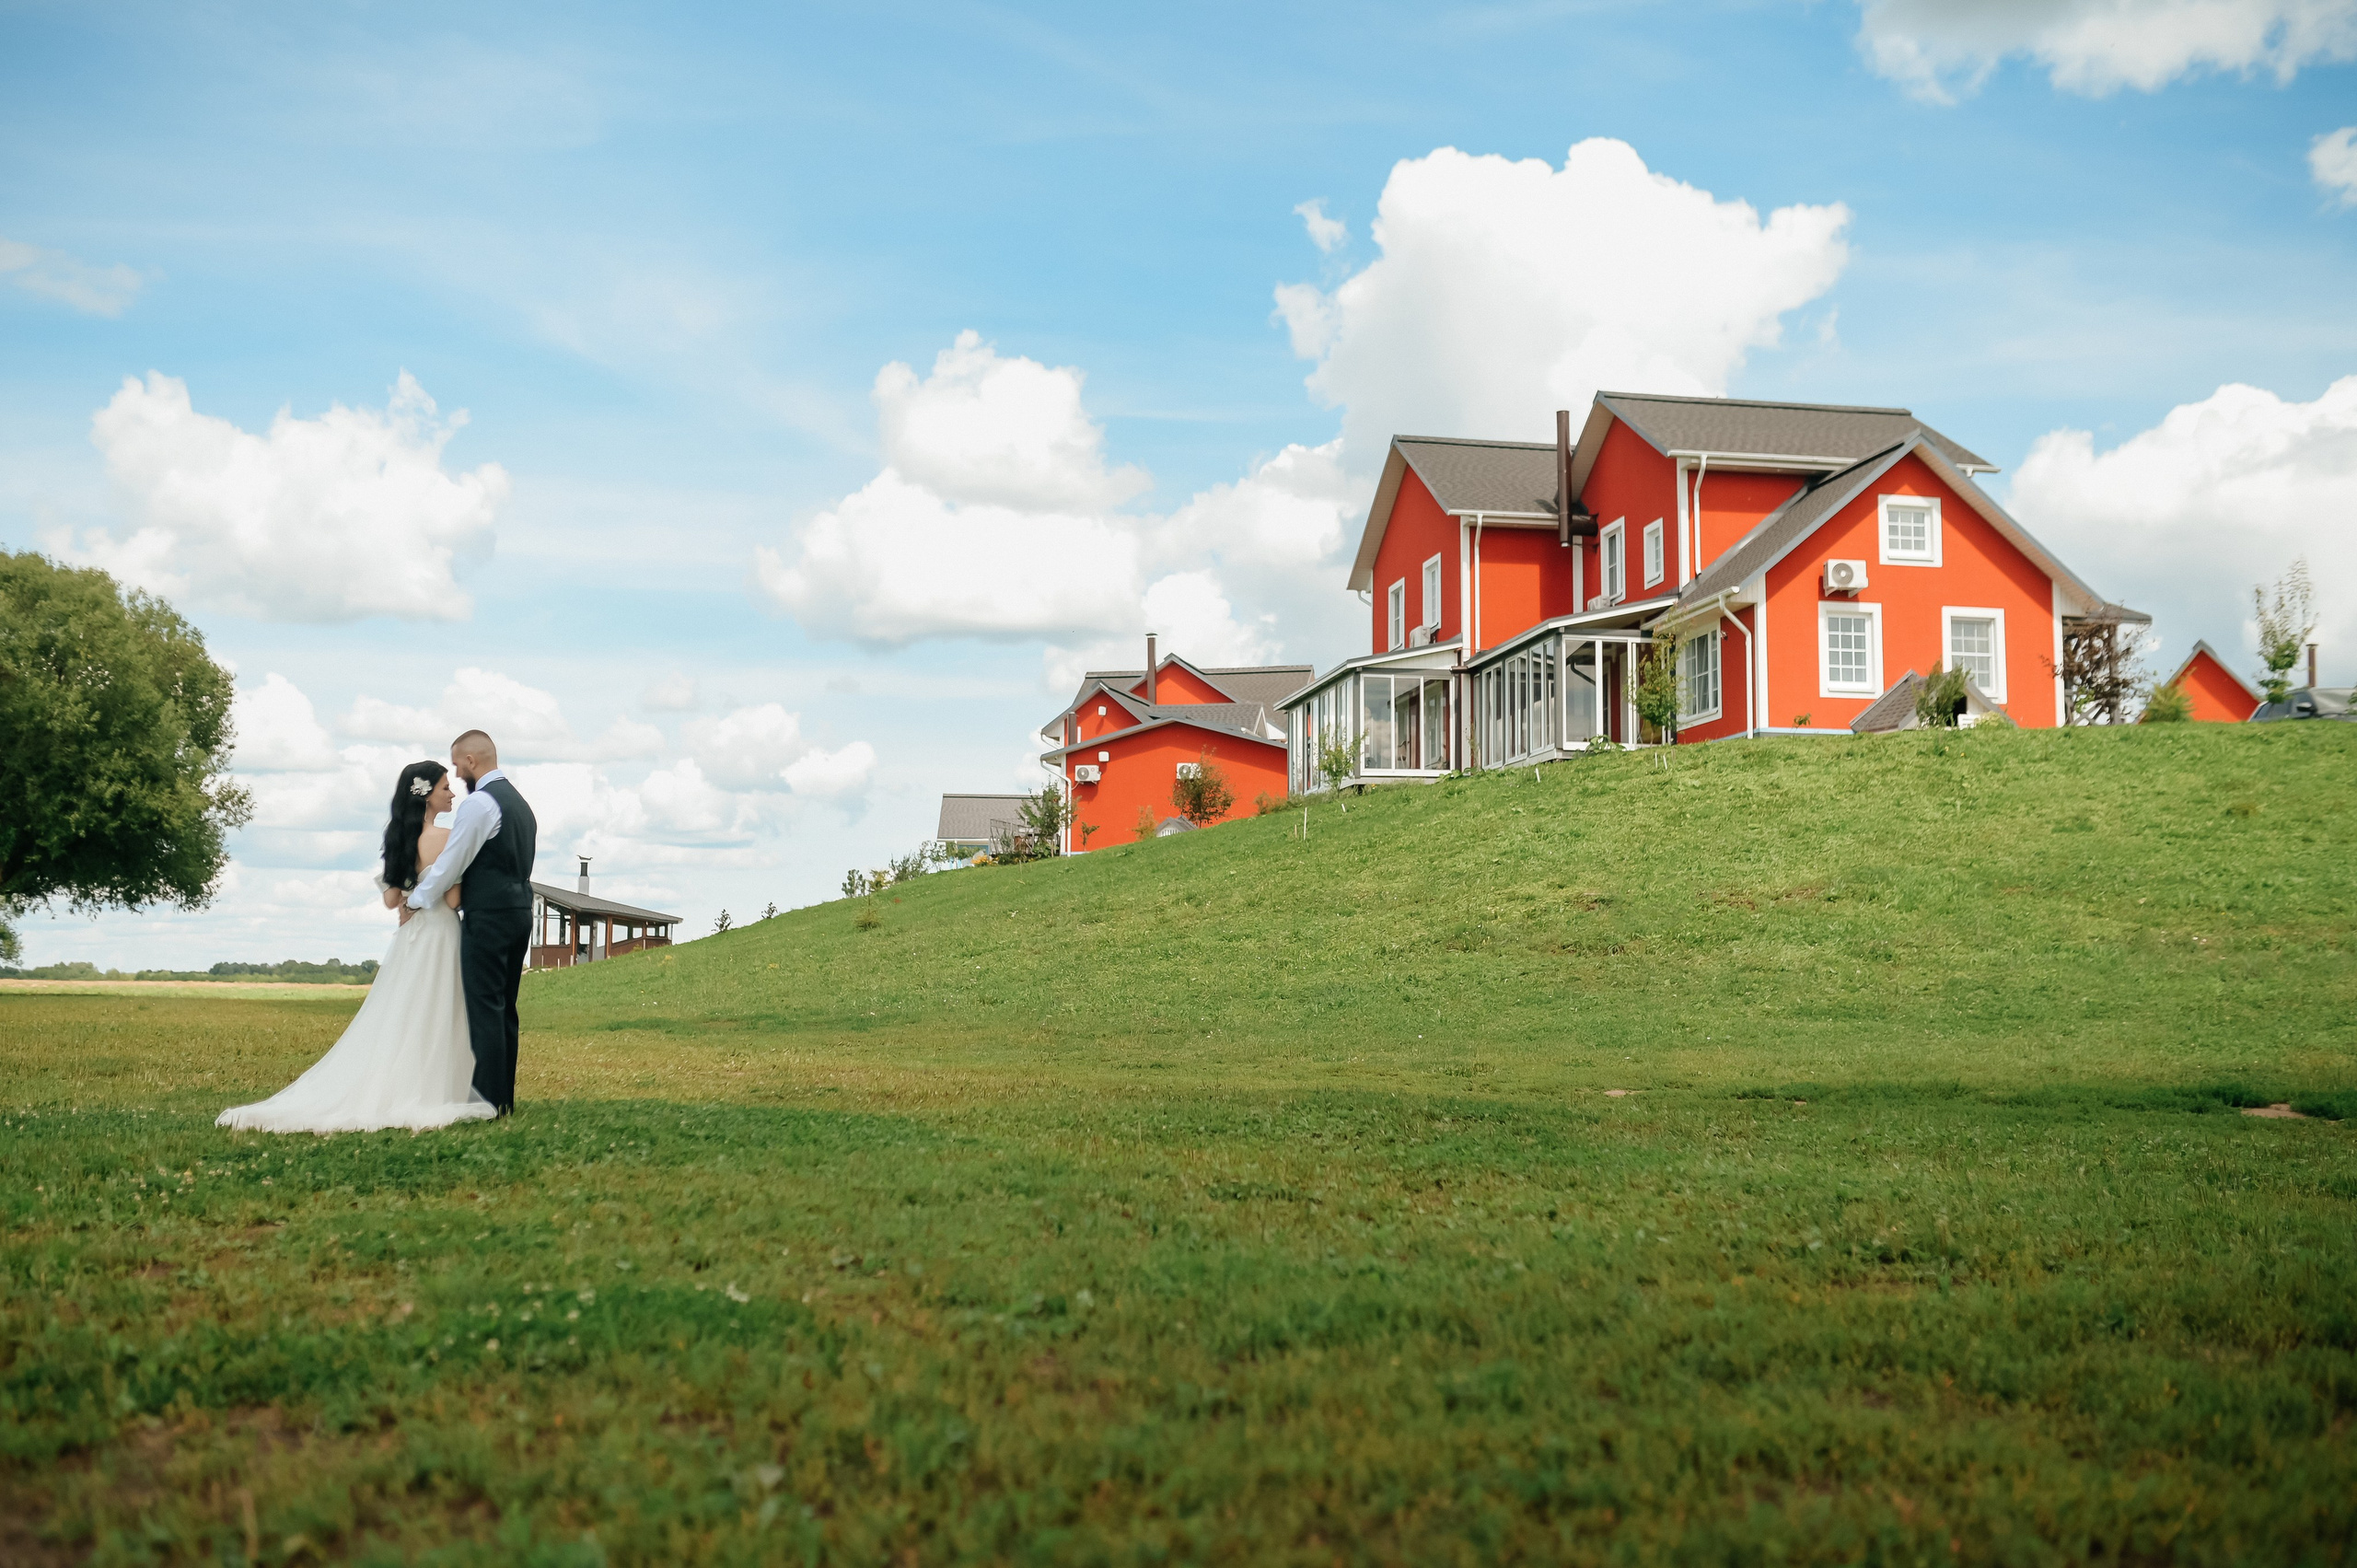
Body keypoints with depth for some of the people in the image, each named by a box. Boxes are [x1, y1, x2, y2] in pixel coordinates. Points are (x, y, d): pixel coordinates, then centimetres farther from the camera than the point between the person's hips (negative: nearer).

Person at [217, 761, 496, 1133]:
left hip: (407, 938, 7)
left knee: (393, 1021, 11)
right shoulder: (446, 837, -15)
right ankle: (423, 1096, -1)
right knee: (432, 1024, -2)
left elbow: (391, 899, 10)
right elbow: (453, 899, -18)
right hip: (439, 936, -7)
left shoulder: (400, 837, 9)